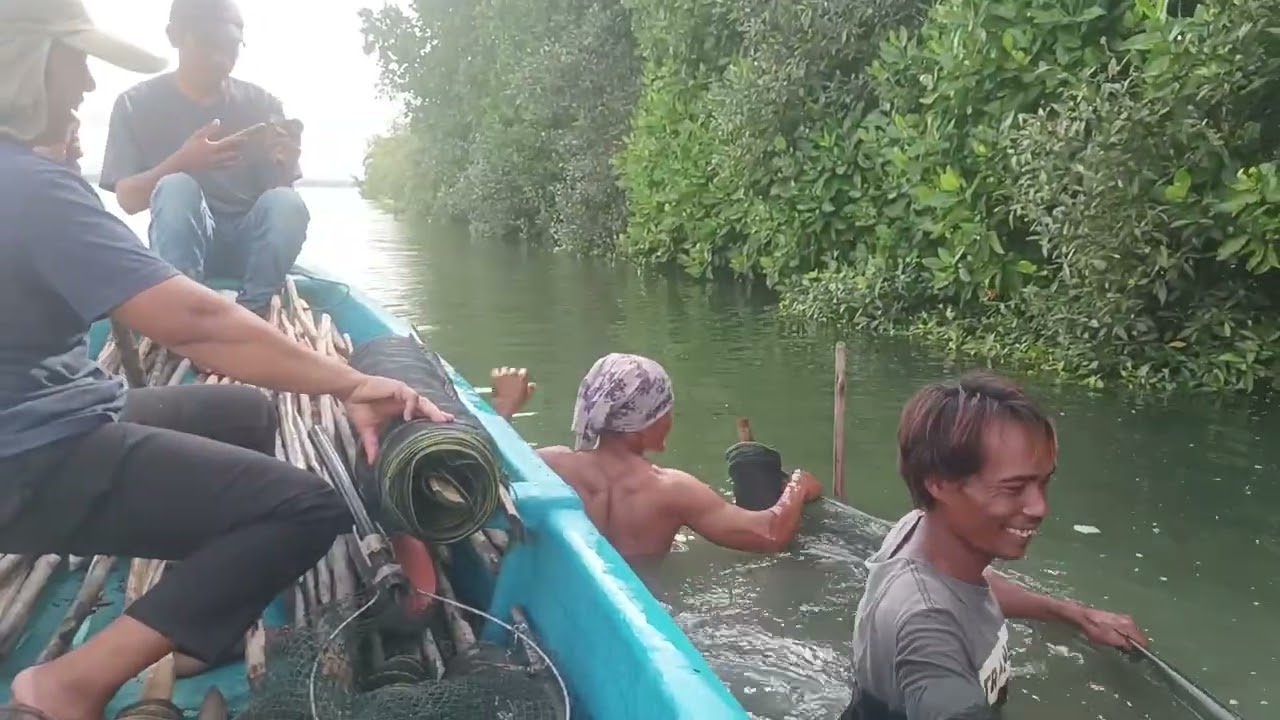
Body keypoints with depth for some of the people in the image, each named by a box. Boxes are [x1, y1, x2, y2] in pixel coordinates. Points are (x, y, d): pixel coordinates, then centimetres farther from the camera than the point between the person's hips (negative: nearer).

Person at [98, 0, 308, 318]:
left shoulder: (262, 104, 4)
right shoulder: (137, 103, 1)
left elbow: (280, 190, 1)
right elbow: (128, 199, -6)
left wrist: (285, 164, -23)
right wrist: (183, 163, -25)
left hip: (248, 243, 1)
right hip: (180, 243, -1)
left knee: (287, 203, -30)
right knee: (176, 187, -32)